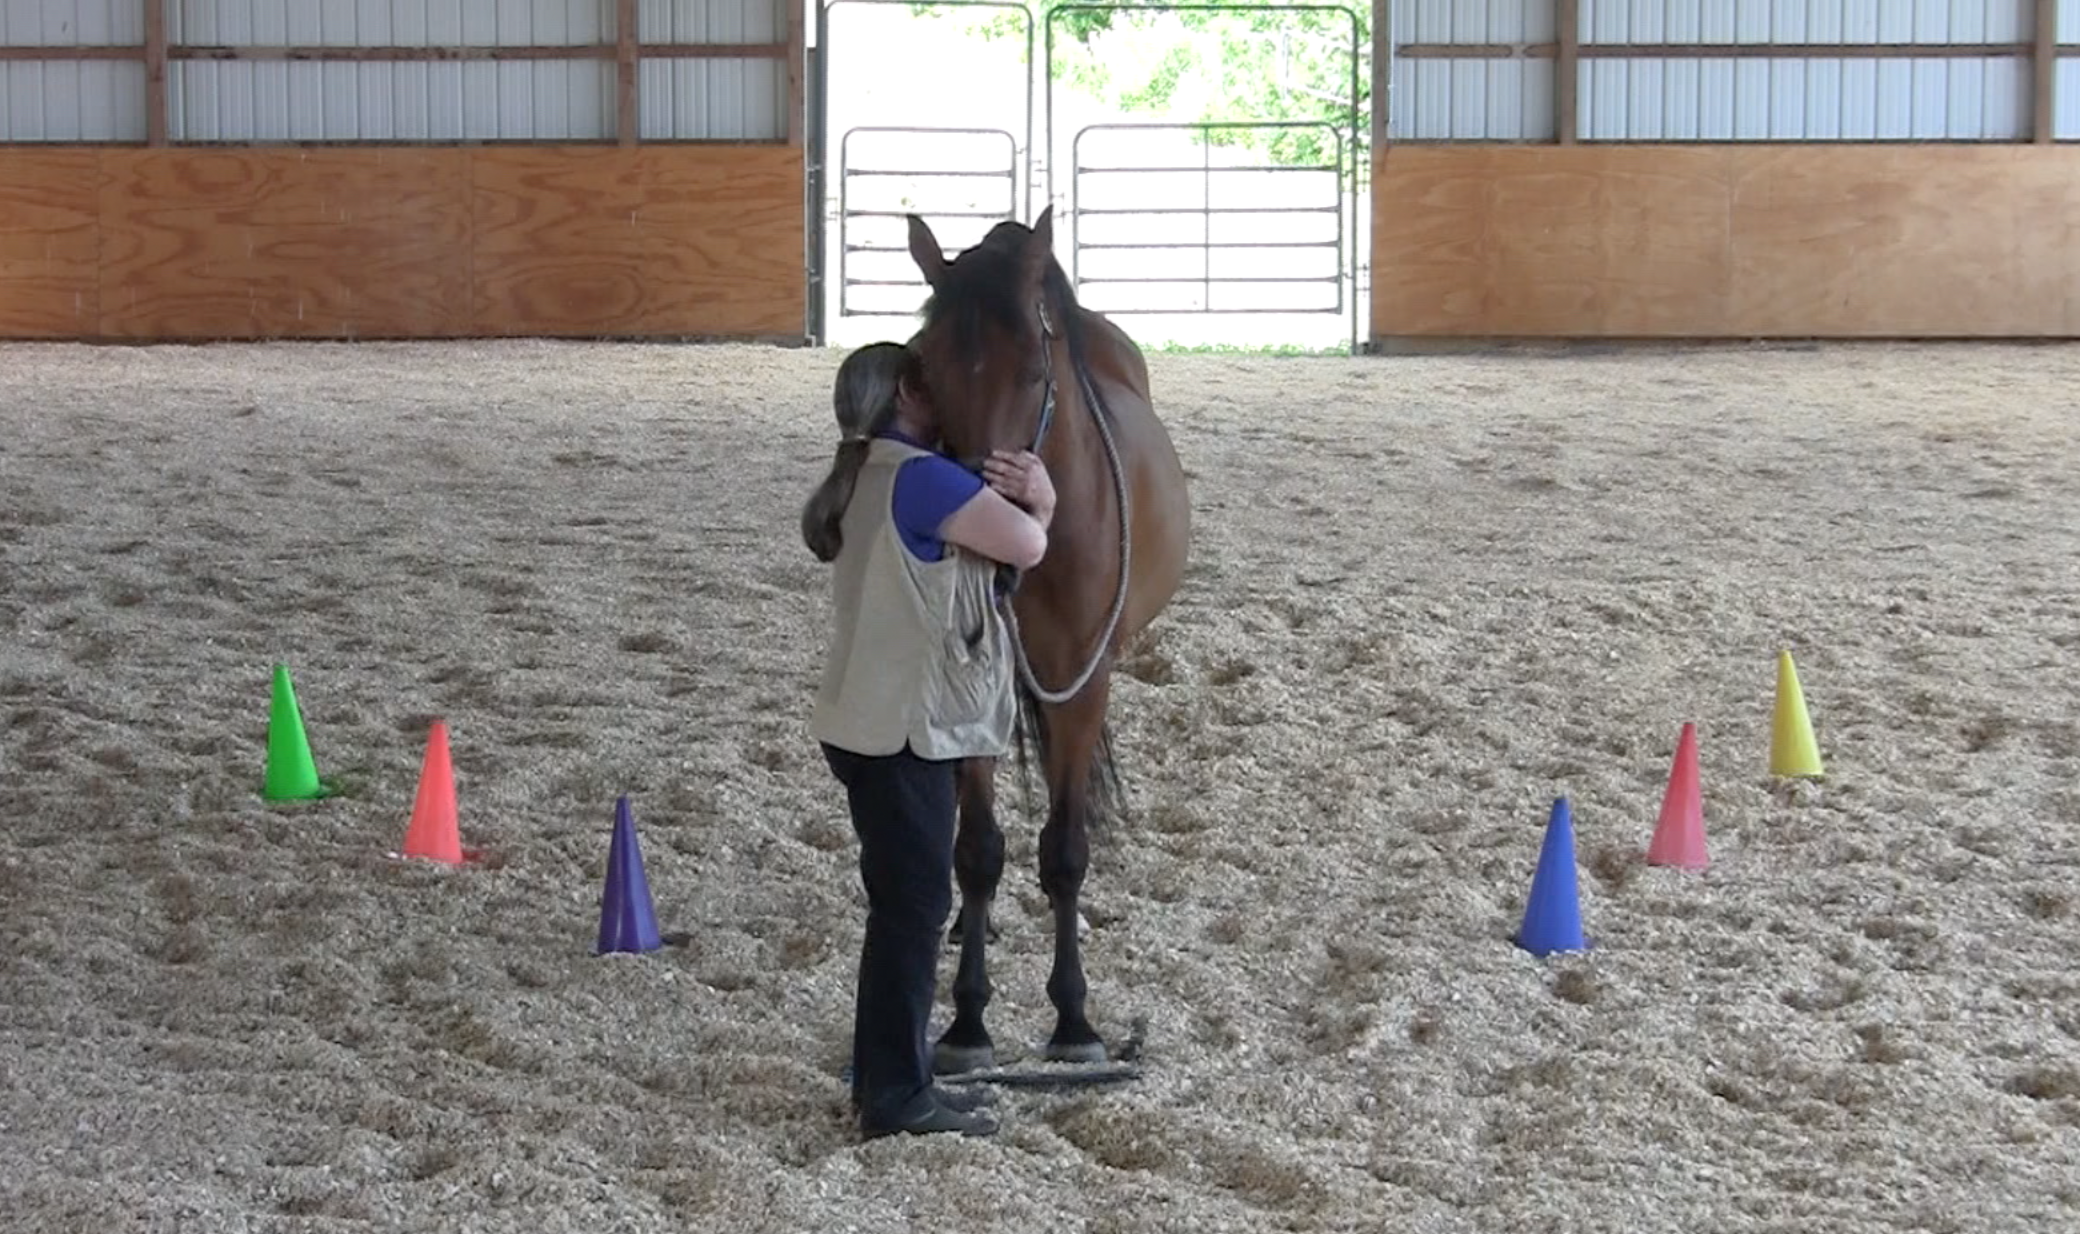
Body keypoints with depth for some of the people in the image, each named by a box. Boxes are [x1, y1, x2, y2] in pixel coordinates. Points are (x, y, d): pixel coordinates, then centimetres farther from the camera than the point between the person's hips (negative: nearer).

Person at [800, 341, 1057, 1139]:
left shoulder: (867, 480, 15)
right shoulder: (922, 477, -17)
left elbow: (992, 523, 16)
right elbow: (1028, 546, -14)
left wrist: (1033, 496, -4)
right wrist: (1033, 506, 8)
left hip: (872, 723, 10)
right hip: (901, 730, -10)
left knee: (904, 901, 16)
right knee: (914, 904, -3)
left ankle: (889, 1075, 23)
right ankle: (897, 1095, 2)